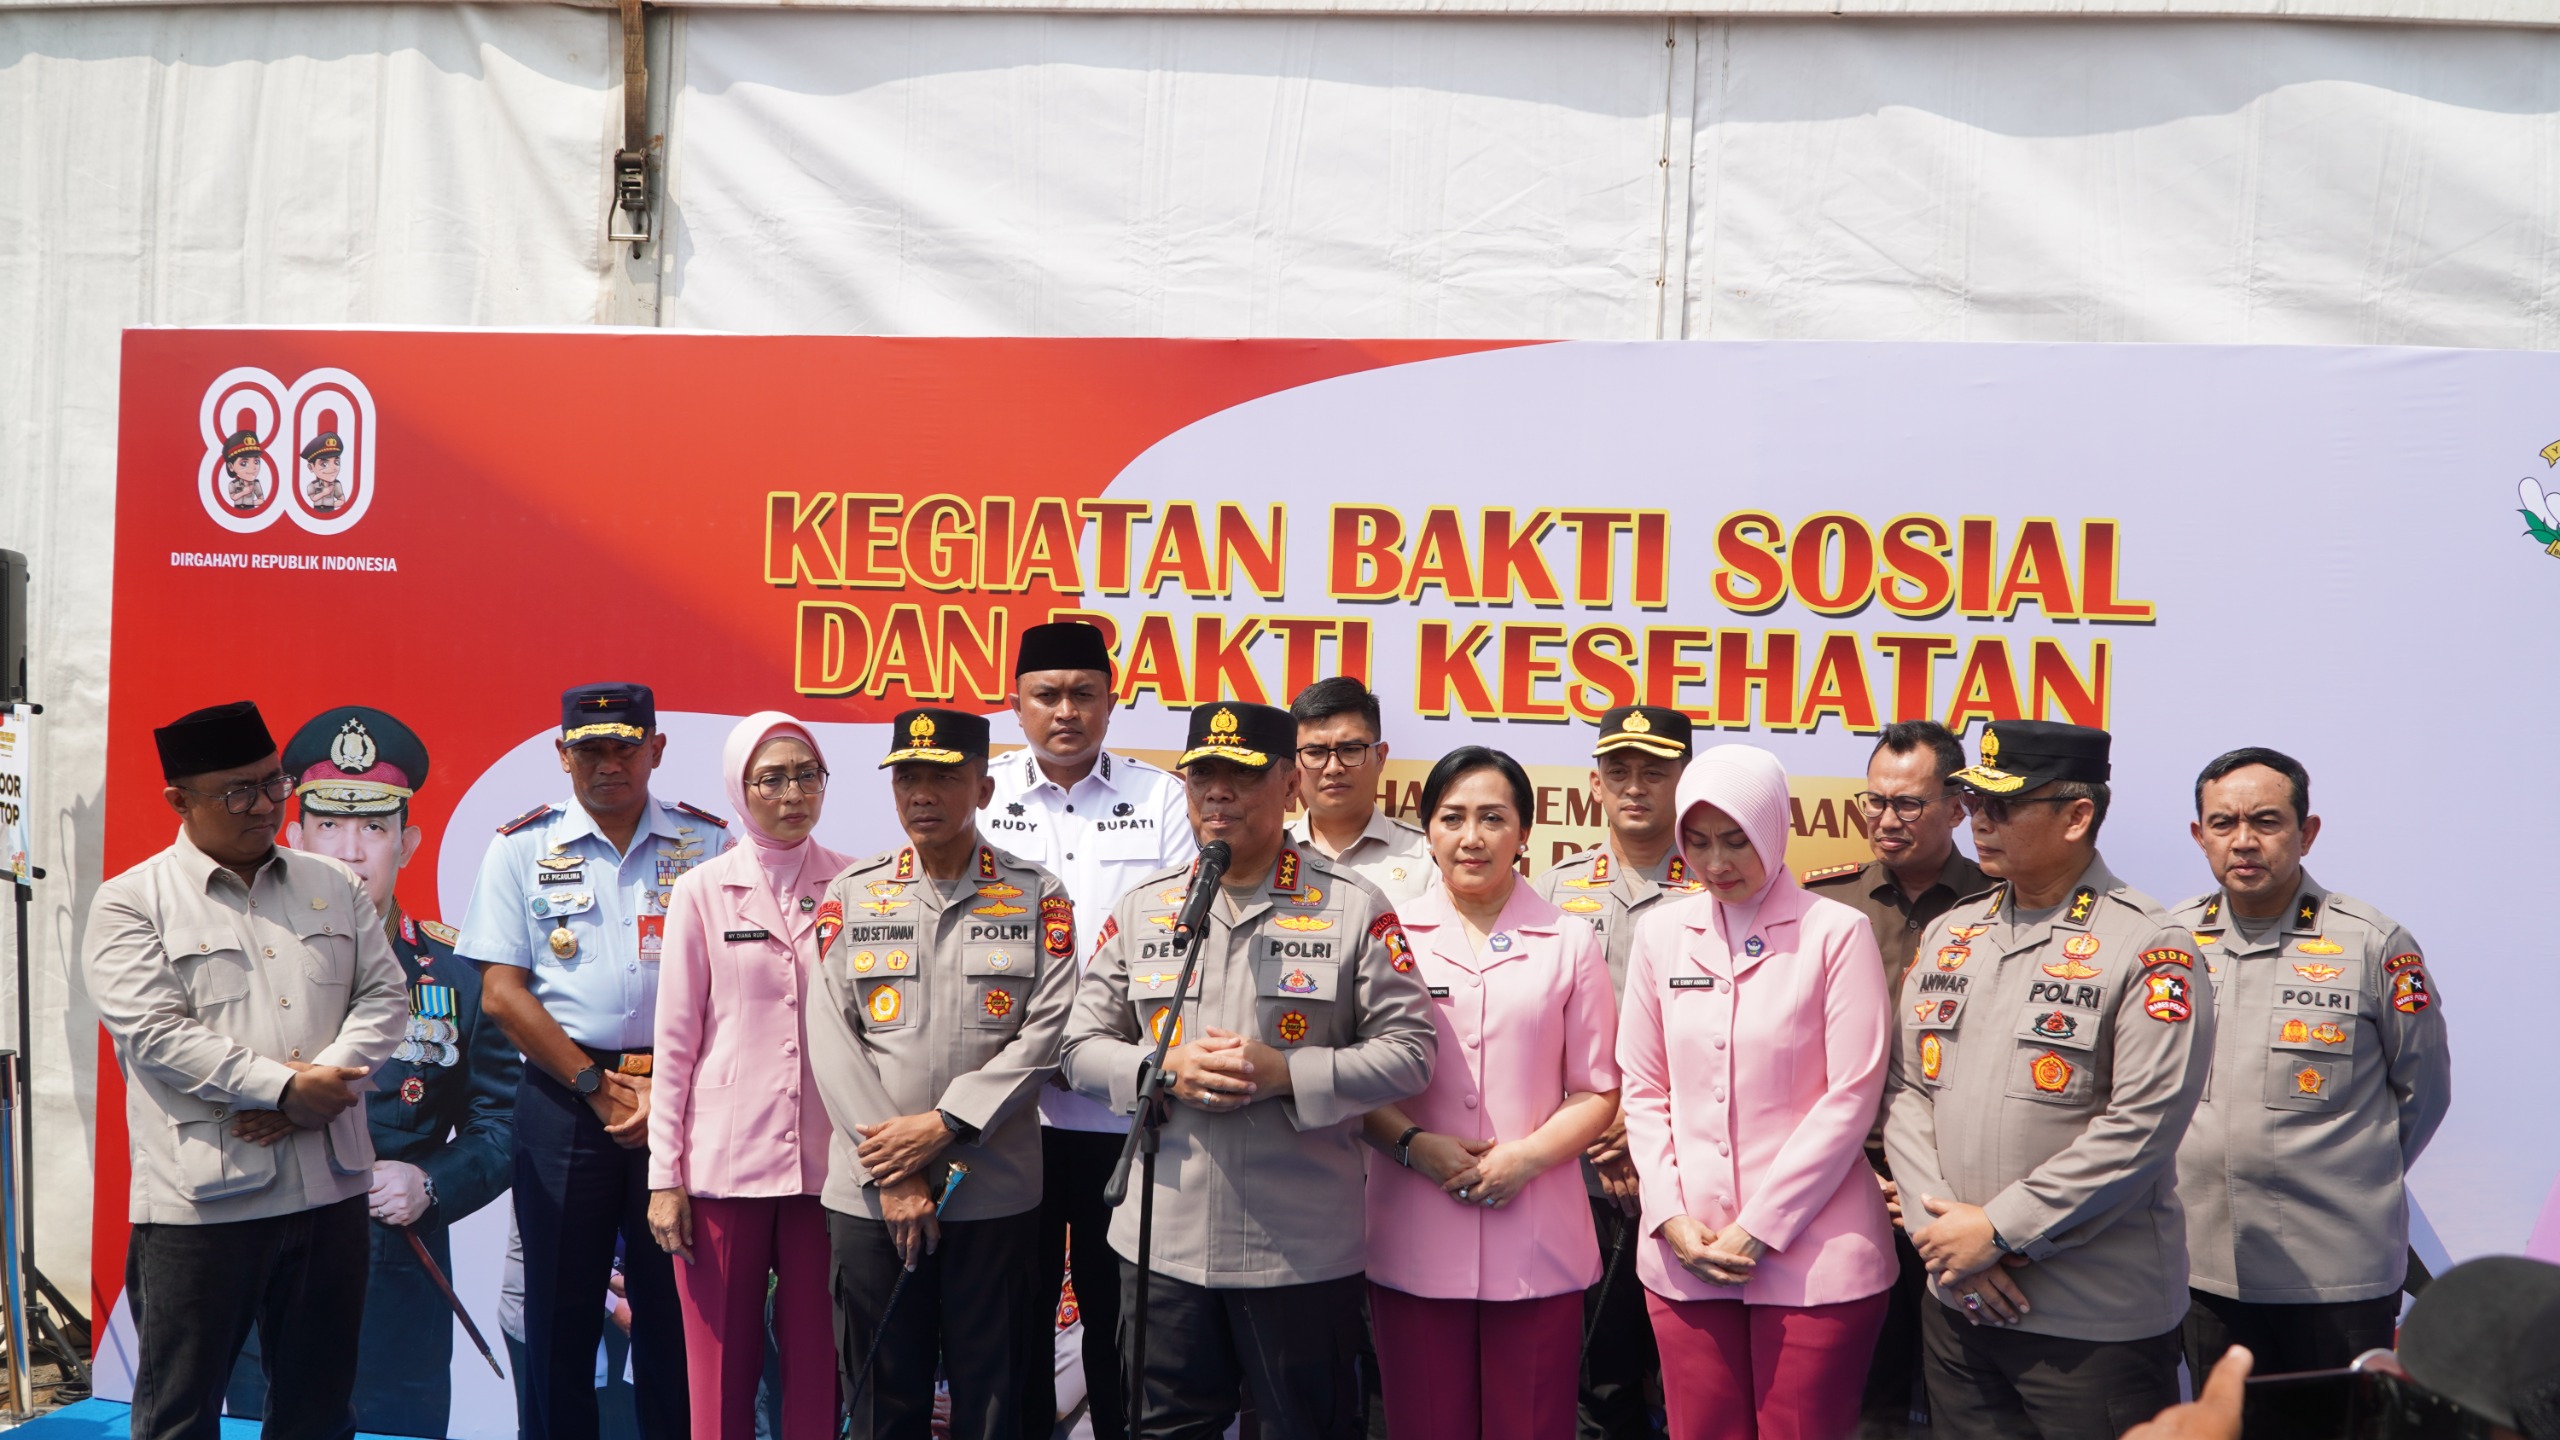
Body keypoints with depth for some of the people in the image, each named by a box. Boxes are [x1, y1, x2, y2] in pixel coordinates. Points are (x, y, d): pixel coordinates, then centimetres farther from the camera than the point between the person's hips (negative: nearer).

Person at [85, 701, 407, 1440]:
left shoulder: (335, 887, 11)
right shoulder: (131, 902, -3)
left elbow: (382, 995, 5)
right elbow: (156, 1033, -13)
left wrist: (324, 1085, -12)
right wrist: (283, 1086, -18)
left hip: (330, 1183, 4)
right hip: (201, 1197, -4)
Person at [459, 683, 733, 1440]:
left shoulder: (707, 844, 5)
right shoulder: (522, 849, 5)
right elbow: (502, 993, -1)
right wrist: (598, 1087, -7)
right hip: (563, 1095, 0)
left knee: (675, 1305, 4)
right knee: (560, 1307, 6)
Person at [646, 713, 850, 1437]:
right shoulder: (702, 891, 2)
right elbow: (676, 1039, 2)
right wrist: (665, 1175, -1)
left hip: (825, 1161, 1)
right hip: (724, 1161, -1)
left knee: (818, 1370, 5)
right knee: (721, 1375, 3)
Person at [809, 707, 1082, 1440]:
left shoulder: (1038, 896, 2)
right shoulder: (851, 893, 6)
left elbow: (1047, 1029, -5)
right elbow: (831, 1034, -1)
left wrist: (944, 1123, -14)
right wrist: (893, 1174, -9)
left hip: (996, 1194, -1)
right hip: (869, 1194, 1)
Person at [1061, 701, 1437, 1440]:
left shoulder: (1355, 908, -3)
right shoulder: (1140, 908, 8)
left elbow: (1407, 1051, -6)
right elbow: (1084, 1044, 8)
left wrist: (1286, 1074, -18)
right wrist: (1165, 1070, -12)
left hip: (1304, 1248, -3)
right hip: (1162, 1239, 3)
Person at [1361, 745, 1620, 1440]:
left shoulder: (1569, 942, 5)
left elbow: (1597, 1092, 6)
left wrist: (1527, 1156, -10)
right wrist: (1413, 1144, -12)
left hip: (1538, 1247, 0)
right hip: (1414, 1245, 0)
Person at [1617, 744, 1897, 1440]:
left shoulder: (1837, 932, -4)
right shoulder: (1661, 933, 7)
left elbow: (1851, 1095, -8)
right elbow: (1643, 1088, 9)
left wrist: (1759, 1228, -10)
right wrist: (1672, 1218, -3)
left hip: (1809, 1251, -3)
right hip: (1684, 1253, 3)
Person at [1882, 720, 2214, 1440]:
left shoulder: (2149, 947, -9)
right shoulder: (1948, 935, 11)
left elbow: (2140, 1127, -16)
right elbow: (1907, 1088, 9)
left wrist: (1998, 1230, -15)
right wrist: (1938, 1220, -6)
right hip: (1957, 1306, 6)